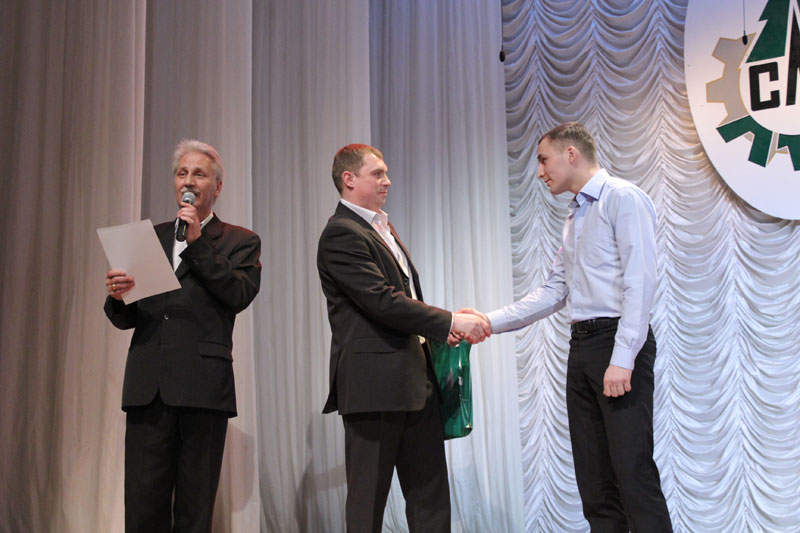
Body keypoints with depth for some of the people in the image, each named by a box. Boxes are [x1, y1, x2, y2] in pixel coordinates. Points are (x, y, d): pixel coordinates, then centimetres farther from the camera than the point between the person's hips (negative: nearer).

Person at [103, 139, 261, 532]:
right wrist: (117, 297, -8)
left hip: (203, 386, -3)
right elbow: (126, 319, 15)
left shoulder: (239, 242, 10)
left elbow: (240, 295, -9)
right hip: (148, 386, 3)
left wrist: (198, 242, -9)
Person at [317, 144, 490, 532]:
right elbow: (382, 301, -20)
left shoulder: (382, 227, 18)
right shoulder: (341, 234, -12)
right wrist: (449, 321, -16)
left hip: (414, 378, 9)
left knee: (430, 491, 11)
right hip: (373, 382, -9)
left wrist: (440, 327, 7)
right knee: (369, 498, 3)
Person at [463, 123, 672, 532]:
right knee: (593, 478, 9)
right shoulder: (574, 218, 21)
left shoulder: (623, 199, -5)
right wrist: (491, 321, 9)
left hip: (618, 343, -8)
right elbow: (553, 293, 18)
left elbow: (639, 281, -15)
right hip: (582, 345, 9)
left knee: (633, 471, -10)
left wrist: (622, 359, -21)